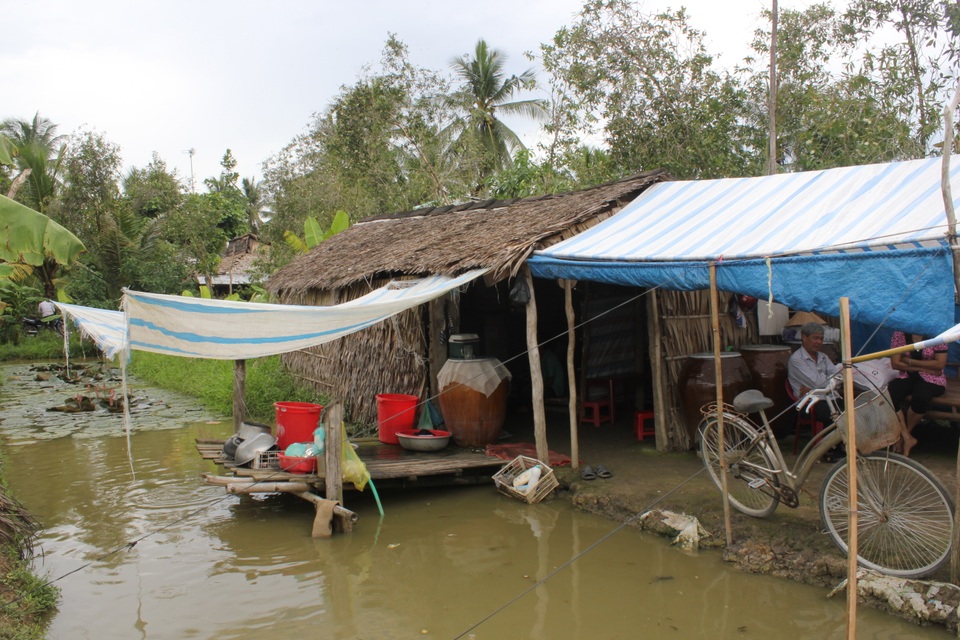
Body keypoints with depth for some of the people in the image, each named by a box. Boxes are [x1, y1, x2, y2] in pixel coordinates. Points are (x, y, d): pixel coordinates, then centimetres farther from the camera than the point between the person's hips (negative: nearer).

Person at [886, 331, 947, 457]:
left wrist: (909, 361, -12)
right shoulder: (899, 333, -1)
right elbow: (895, 364, -4)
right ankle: (907, 438, -17)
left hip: (932, 380, -2)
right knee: (889, 395, -29)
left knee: (921, 396, -35)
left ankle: (905, 435, -10)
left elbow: (940, 363, -10)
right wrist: (925, 368, -11)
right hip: (907, 377, 2)